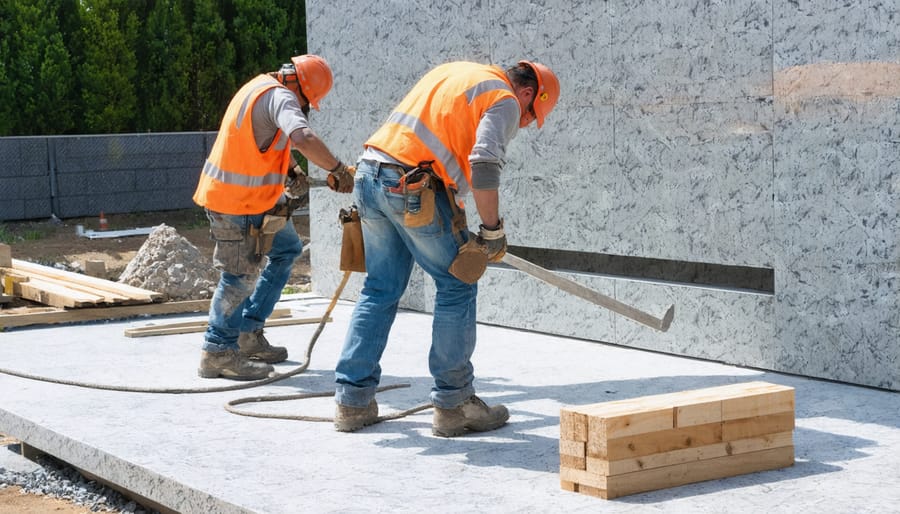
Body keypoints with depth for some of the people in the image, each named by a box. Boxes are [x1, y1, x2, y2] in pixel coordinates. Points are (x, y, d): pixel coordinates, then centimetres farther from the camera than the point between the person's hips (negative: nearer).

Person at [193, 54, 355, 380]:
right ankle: (218, 352, 6)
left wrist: (292, 170, 15)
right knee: (241, 275, -4)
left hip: (254, 197, 11)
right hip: (236, 203, -11)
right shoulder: (280, 97, -21)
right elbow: (303, 138, -38)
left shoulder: (262, 86, 11)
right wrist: (338, 169, -28)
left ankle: (249, 335, 24)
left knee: (287, 249, 21)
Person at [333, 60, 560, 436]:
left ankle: (352, 401, 15)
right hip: (412, 184, -8)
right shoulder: (505, 101, 0)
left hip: (369, 174, 8)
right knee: (457, 286, 4)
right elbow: (484, 164, -15)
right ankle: (453, 405, 6)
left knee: (380, 289, 15)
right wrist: (493, 230, -9)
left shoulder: (453, 72, 26)